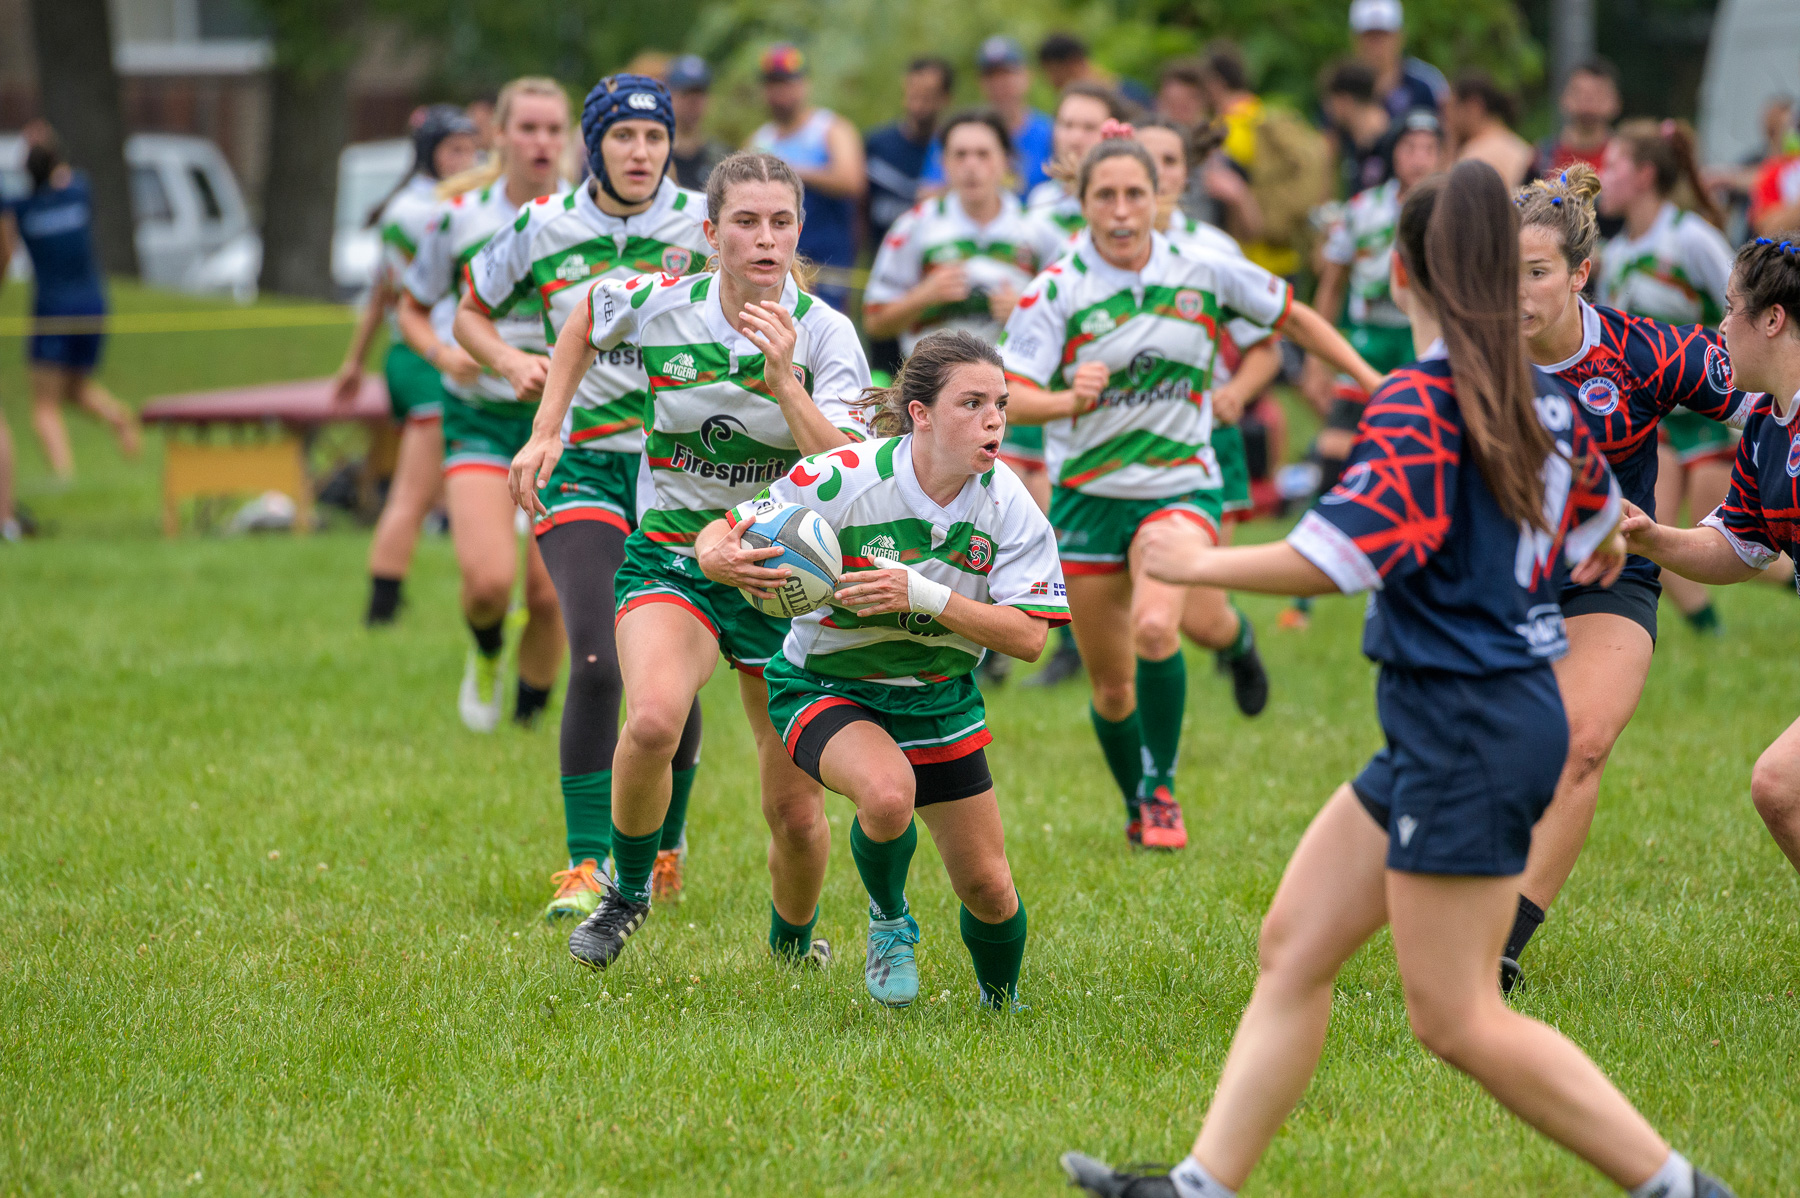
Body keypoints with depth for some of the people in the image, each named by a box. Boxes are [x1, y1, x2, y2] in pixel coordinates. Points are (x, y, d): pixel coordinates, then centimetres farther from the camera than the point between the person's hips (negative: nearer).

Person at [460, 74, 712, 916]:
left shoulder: (706, 225, -4)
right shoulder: (544, 229, -1)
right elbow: (471, 312, 15)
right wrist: (513, 364, -4)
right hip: (583, 465, 0)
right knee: (597, 664, -16)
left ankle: (665, 840, 28)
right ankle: (588, 865, -8)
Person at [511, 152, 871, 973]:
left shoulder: (824, 335, -12)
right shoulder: (657, 304, -9)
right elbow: (583, 318, 15)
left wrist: (784, 382, -34)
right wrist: (547, 431, 10)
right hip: (671, 559, 0)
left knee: (795, 812, 1)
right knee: (653, 721, -32)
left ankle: (794, 940, 35)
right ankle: (629, 889, -3)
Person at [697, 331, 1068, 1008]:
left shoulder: (1009, 507, -14)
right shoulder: (845, 477, -24)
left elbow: (1027, 636, -19)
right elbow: (719, 535, -17)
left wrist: (924, 597, -33)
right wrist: (722, 559, -43)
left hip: (937, 696, 4)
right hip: (824, 688, -4)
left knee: (988, 889, 3)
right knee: (888, 793, -36)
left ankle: (1001, 1005, 37)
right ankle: (889, 922, -3)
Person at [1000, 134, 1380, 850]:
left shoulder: (1203, 273, -5)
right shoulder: (1057, 290, -11)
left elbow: (1294, 319, 11)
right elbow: (1009, 400, -19)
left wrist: (1375, 383, 8)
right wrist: (1071, 399, -39)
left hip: (1180, 486, -1)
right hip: (1088, 496, 1)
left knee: (1155, 629, -29)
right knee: (1111, 686, 6)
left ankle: (1160, 789, -8)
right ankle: (1138, 810, 33)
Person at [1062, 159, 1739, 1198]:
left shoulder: (1422, 403, -17)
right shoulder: (1540, 396, 9)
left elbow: (1338, 558, -26)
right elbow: (1595, 503, 31)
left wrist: (1201, 564, -12)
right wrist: (1605, 548, 54)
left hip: (1470, 728, -9)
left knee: (1456, 1019, -5)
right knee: (1295, 946, 10)